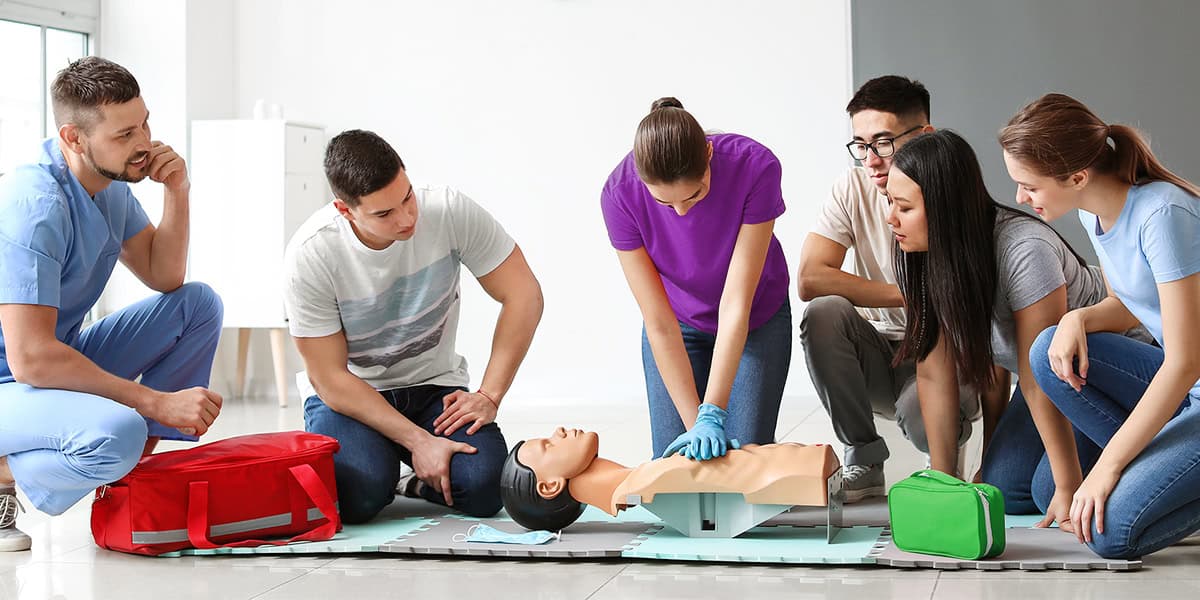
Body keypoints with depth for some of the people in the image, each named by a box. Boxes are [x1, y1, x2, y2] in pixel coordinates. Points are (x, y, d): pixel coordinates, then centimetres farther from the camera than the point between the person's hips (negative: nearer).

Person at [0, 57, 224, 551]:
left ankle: (134, 473, 2)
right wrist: (158, 403, -27)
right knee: (117, 433, -37)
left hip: (60, 357, 10)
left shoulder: (110, 183, 2)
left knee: (198, 303, 2)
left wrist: (176, 192, -6)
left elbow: (165, 279, 11)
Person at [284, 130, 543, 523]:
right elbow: (330, 378, -17)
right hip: (350, 394, -2)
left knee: (484, 488, -25)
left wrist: (488, 396, -18)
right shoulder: (309, 255, -21)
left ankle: (423, 484, 10)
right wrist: (418, 441, -24)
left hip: (436, 387, 2)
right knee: (360, 493, -32)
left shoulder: (450, 211, -18)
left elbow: (523, 296, -11)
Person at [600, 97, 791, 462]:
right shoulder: (620, 193, -29)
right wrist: (695, 423, -28)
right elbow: (659, 323, -25)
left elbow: (736, 305, -32)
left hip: (757, 320, -1)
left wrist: (712, 415, -35)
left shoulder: (755, 167, -34)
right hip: (681, 325, 1)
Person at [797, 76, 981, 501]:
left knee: (924, 414, -36)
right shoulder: (853, 190, -5)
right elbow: (810, 279, -17)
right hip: (877, 356, 3)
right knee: (824, 313, -27)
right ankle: (863, 461, -11)